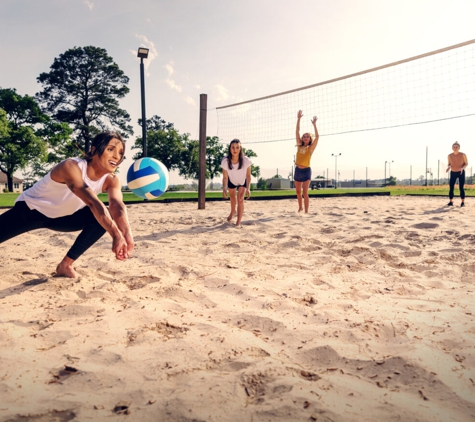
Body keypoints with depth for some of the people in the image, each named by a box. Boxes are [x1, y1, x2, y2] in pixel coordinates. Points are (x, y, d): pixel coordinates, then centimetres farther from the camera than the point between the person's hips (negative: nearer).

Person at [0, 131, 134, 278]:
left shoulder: (111, 180, -16)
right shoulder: (71, 167, -33)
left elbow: (117, 206, -35)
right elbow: (92, 202, -48)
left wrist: (126, 234, -55)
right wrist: (116, 235, -59)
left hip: (62, 217, 5)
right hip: (30, 210, -4)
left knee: (106, 218, -17)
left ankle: (65, 265, -6)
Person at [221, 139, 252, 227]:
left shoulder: (246, 160, -37)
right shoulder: (225, 161, -35)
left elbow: (248, 176, -24)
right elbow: (225, 177, -26)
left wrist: (248, 188, -32)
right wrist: (224, 188, -42)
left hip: (243, 181, -2)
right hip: (231, 181, 2)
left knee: (240, 198, -15)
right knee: (232, 196, 22)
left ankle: (238, 221, -5)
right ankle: (233, 211, 54)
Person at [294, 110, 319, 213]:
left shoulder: (311, 148, 0)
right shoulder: (300, 146, 8)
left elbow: (317, 137, -13)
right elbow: (297, 132, 4)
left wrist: (314, 124, -15)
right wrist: (298, 119, -2)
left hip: (306, 171, -4)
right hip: (297, 170, 4)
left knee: (305, 192, -7)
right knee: (298, 191, 15)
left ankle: (306, 211, -4)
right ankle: (300, 207, 33)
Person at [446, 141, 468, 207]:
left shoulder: (463, 155, -13)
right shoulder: (449, 156, -6)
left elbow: (466, 163, -5)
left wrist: (462, 168, -25)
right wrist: (448, 167, -16)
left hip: (461, 173, -2)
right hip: (453, 173, 2)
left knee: (461, 188, -7)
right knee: (451, 187, -4)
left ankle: (463, 202, 0)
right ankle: (451, 202, 3)